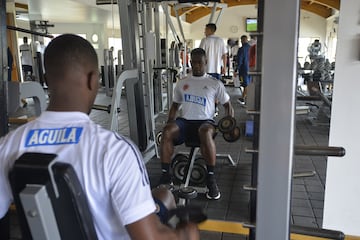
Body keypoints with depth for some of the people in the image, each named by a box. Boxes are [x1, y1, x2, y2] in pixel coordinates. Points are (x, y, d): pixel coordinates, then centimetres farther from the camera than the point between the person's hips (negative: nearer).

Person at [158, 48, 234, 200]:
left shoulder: (215, 83, 9)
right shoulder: (182, 83, 17)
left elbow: (227, 105, 14)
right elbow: (175, 106, 23)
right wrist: (169, 124, 10)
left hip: (205, 121, -2)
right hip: (185, 120, 3)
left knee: (206, 133, -40)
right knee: (166, 132, -31)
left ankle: (211, 178, -30)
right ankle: (165, 175, -20)